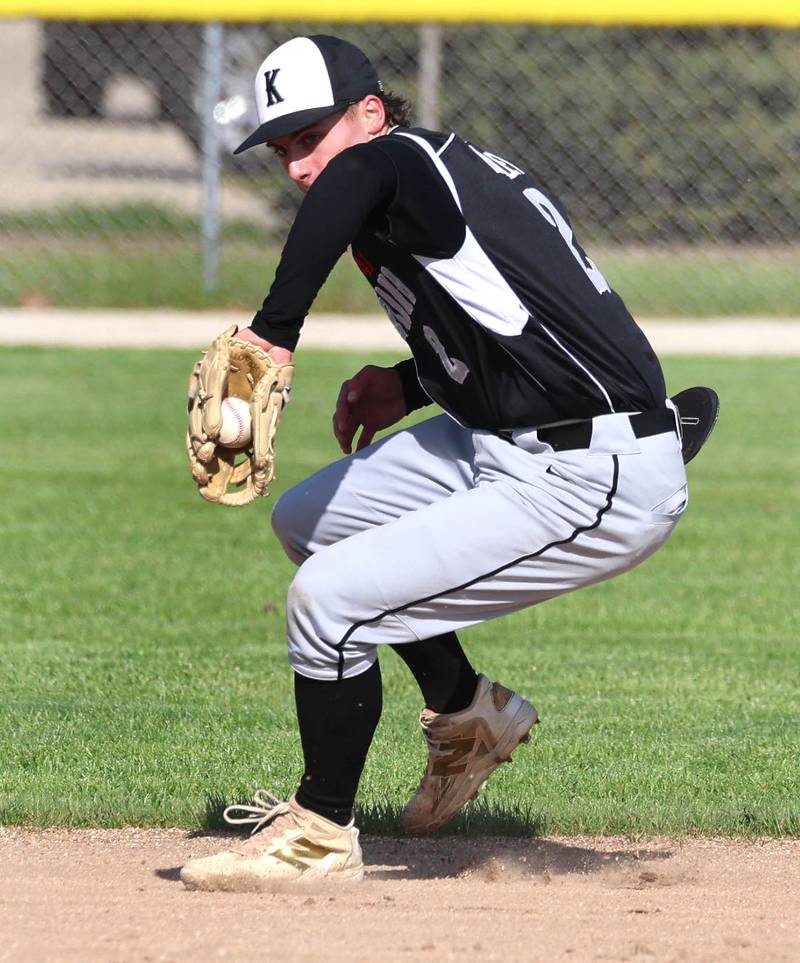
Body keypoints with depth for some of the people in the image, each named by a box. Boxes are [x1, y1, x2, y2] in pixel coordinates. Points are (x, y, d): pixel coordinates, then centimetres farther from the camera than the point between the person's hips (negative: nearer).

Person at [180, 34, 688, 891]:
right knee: (308, 522, 18)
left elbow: (357, 174, -42)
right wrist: (412, 387, 12)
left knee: (328, 598, -12)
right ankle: (468, 713, 32)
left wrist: (271, 334, -40)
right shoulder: (456, 176, 12)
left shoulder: (411, 158, -15)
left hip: (594, 485, -10)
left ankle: (320, 835, 6)